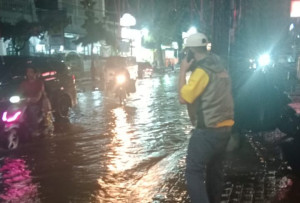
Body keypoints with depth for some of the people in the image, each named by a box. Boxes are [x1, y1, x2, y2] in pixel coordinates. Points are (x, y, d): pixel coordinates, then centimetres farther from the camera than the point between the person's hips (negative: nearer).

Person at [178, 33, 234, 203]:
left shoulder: (202, 70, -15)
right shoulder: (219, 67, 13)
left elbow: (184, 98, -16)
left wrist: (183, 71, -8)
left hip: (208, 130, -9)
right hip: (225, 128, 10)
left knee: (194, 172, -5)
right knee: (215, 169, 19)